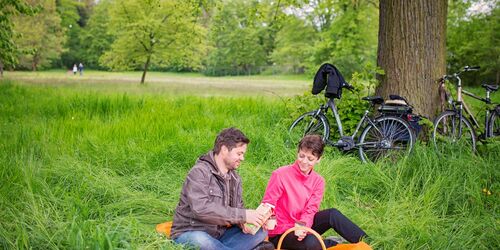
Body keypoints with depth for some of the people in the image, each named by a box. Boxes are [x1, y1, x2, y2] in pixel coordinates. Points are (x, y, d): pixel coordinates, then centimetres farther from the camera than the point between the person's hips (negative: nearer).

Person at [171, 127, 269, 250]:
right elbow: (201, 208, -29)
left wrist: (242, 222, -14)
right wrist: (243, 215, -29)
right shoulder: (200, 172, -15)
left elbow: (237, 207, 12)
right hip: (191, 234, -7)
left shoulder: (235, 178, 11)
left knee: (261, 232, -11)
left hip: (220, 234, 7)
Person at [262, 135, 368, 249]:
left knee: (332, 214, -21)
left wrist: (302, 226, -29)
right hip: (280, 233, -4)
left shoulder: (318, 181, -1)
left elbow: (310, 210, -8)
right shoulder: (280, 175, -15)